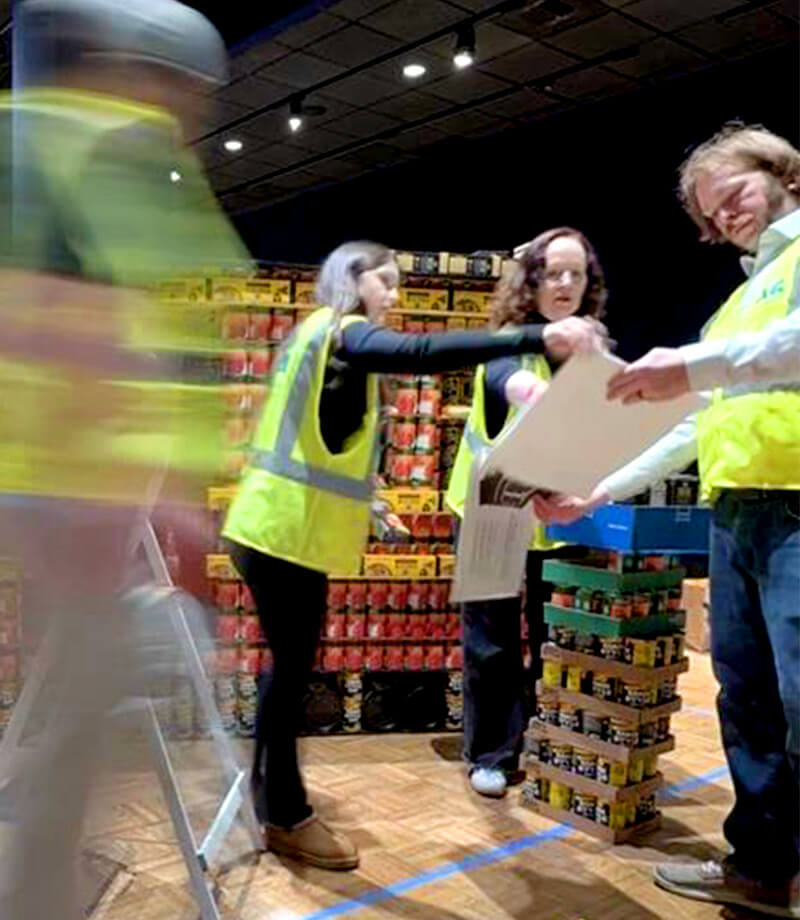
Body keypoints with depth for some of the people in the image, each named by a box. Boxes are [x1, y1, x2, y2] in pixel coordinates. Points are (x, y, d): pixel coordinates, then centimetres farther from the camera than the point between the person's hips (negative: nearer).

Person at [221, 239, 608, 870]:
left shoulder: (317, 334, 18)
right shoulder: (344, 332, -11)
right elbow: (423, 353, -31)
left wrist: (359, 503, 23)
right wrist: (539, 338, -38)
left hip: (277, 523, 10)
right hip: (292, 530, -10)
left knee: (290, 666, 18)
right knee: (292, 669, 1)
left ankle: (268, 795, 32)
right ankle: (287, 818, 14)